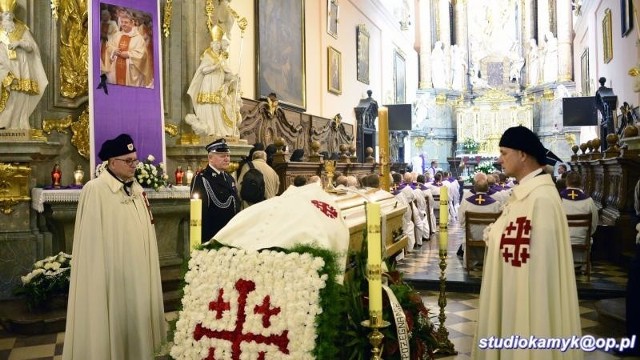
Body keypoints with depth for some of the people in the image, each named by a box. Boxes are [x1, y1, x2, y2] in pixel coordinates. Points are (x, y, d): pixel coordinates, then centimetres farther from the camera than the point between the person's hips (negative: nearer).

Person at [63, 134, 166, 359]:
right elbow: (92, 239, -14)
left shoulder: (137, 189, 8)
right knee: (114, 321, 3)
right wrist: (99, 279, -13)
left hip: (137, 269, 7)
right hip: (112, 271, -7)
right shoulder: (95, 190, -14)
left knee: (135, 315, 15)